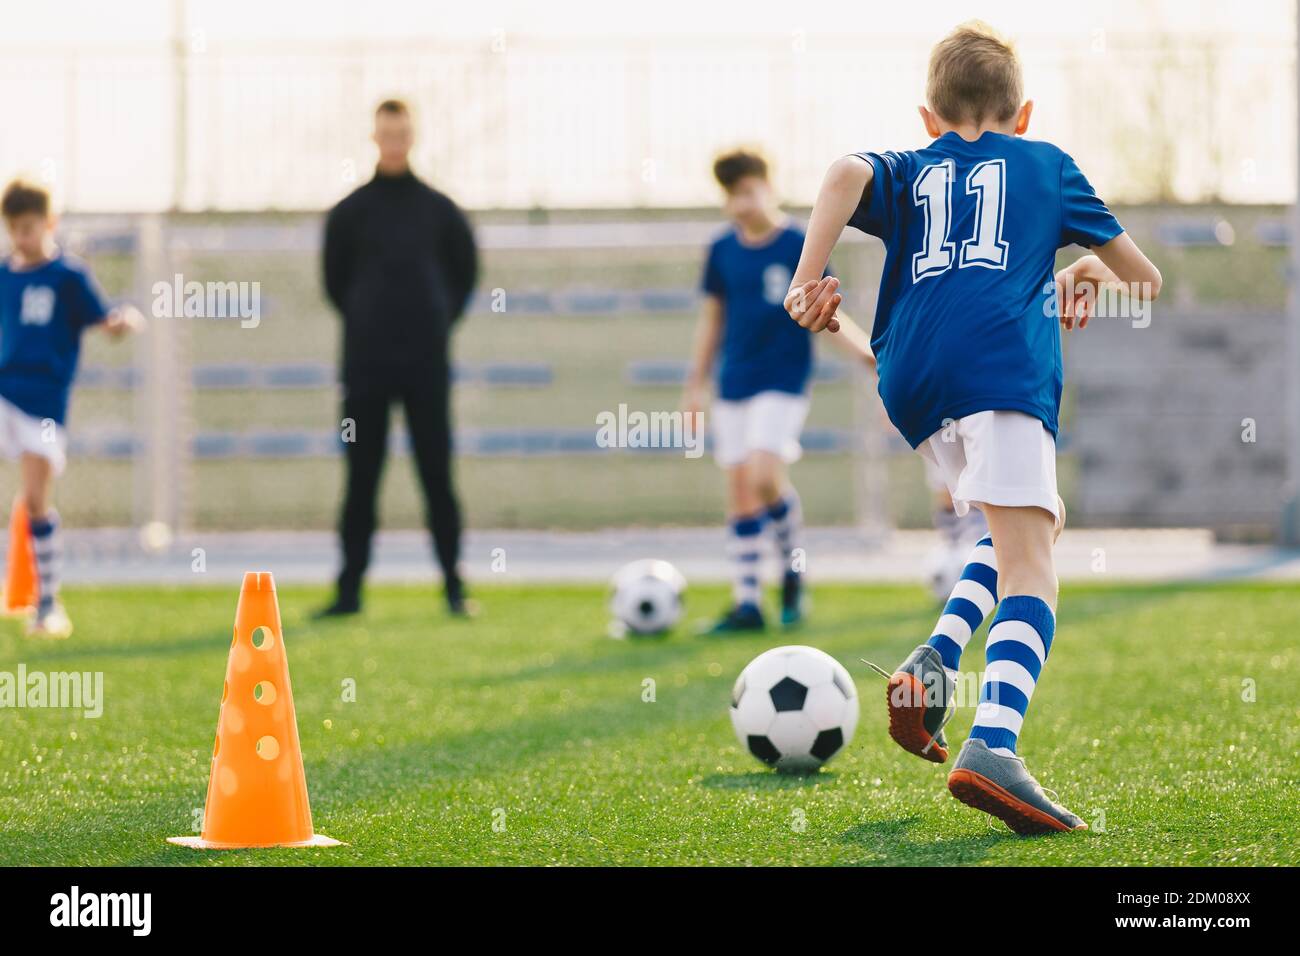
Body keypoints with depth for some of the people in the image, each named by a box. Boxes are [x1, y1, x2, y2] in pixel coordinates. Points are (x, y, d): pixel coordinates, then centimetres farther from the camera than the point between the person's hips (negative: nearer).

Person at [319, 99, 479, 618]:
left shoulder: (439, 209, 5)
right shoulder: (349, 212, 4)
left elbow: (465, 272, 12)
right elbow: (335, 280, 10)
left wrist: (440, 322, 5)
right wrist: (367, 323, 5)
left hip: (426, 361, 0)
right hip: (365, 363, 0)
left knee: (437, 475, -1)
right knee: (361, 479, 1)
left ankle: (454, 586, 3)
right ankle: (349, 589, 5)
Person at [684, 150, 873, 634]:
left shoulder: (798, 246, -6)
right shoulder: (722, 250, 6)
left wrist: (865, 348, -17)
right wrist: (696, 384, 14)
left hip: (783, 380, -4)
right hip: (734, 384, 4)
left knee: (764, 475, -20)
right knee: (739, 488, 3)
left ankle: (794, 568, 5)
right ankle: (746, 603, 8)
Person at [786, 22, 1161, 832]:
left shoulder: (909, 171, 28)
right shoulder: (1046, 164, 26)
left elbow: (848, 175, 2)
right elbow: (1146, 279, 32)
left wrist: (809, 277, 2)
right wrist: (1093, 270, 52)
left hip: (912, 381, 4)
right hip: (1001, 358, -4)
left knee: (1034, 522, 25)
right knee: (1030, 564, -15)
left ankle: (938, 659, 4)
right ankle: (993, 748, -37)